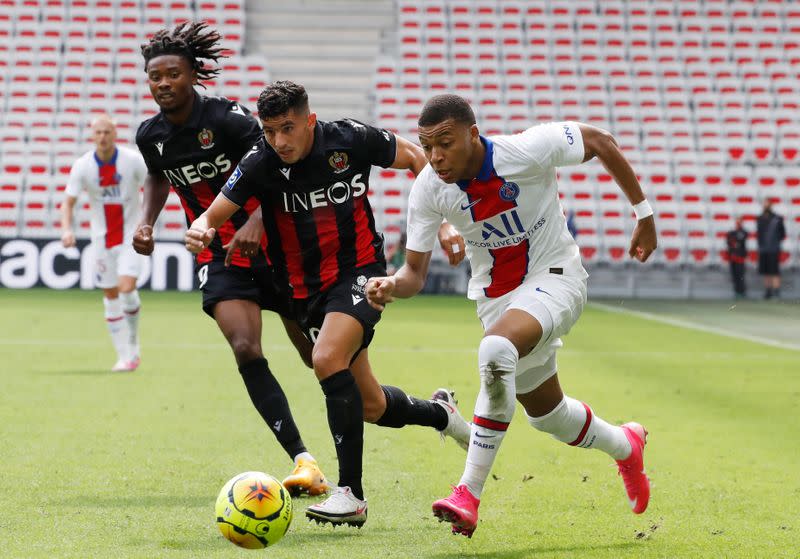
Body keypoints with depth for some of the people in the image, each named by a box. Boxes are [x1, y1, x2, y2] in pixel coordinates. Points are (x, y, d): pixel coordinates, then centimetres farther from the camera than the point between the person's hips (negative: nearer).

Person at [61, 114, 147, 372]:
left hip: (131, 235, -2)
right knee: (111, 296, 3)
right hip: (102, 238, 2)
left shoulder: (133, 160, -11)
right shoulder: (82, 166, -8)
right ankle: (125, 357, 12)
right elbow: (68, 202, -8)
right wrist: (66, 229, -25)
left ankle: (133, 345, 6)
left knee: (127, 289, -17)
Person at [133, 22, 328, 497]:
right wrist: (147, 222, 7)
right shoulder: (151, 136, 1)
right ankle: (304, 464, -25)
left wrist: (256, 219, -35)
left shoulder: (226, 117, -16)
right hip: (221, 258, 3)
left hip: (274, 244, -3)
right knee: (246, 350, -21)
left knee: (320, 356, 6)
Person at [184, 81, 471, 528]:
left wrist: (442, 221, -3)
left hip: (360, 271, -3)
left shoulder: (350, 139, -13)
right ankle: (440, 413, 45)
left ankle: (351, 493, -24)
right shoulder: (261, 164, -12)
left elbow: (416, 158, 4)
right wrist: (200, 233, -38)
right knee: (370, 406, 10)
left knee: (328, 358, -30)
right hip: (308, 289, 3)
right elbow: (213, 216, -14)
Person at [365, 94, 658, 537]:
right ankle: (625, 446, 49)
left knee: (495, 352, -34)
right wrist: (391, 286, -32)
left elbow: (599, 141, -9)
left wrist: (643, 214, -3)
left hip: (553, 277, -5)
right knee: (546, 413, 16)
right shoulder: (428, 189, -15)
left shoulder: (529, 150, -26)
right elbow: (415, 271, -7)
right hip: (494, 295, 6)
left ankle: (468, 496, -28)